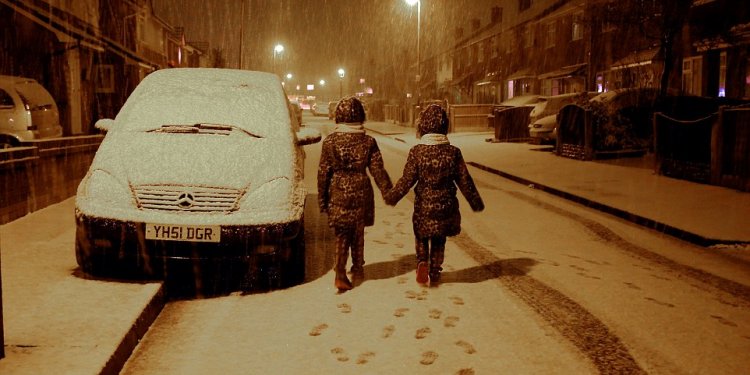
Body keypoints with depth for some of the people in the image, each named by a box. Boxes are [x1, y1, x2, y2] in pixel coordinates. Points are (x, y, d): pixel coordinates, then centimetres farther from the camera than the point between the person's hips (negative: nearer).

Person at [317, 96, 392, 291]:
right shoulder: (368, 142, -5)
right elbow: (378, 170, -4)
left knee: (342, 235, 7)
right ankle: (358, 269, 31)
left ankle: (340, 273, -8)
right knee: (358, 233, 17)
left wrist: (322, 199, 5)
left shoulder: (330, 141, -6)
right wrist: (388, 193, 5)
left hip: (338, 195, -1)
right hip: (361, 194, 1)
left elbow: (323, 172, -3)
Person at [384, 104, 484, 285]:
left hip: (423, 205, -1)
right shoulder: (453, 152, -7)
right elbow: (464, 180, -2)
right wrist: (476, 202, 9)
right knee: (439, 240, 18)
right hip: (445, 205, 1)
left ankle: (422, 261, -1)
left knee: (421, 236, 21)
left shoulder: (416, 151, -12)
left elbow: (407, 179, -11)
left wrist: (392, 196, 2)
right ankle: (435, 273, 24)